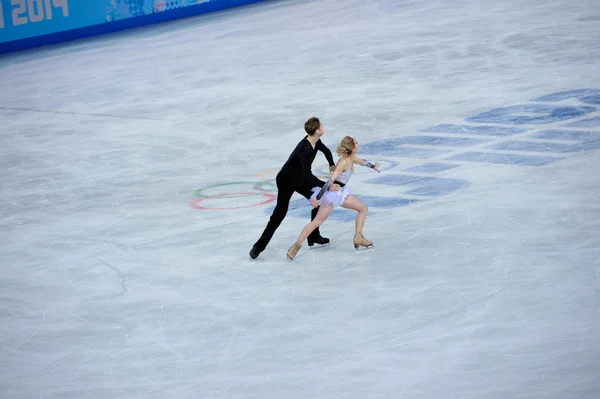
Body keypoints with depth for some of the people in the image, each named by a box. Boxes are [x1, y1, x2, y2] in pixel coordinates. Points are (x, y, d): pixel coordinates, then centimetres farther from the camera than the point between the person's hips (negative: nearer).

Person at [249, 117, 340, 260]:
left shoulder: (316, 141, -7)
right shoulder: (305, 149, -34)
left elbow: (326, 151, 17)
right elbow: (307, 175, -37)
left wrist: (332, 165, 0)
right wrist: (327, 186, -37)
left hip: (300, 179, 9)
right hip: (286, 181, -9)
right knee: (280, 212, -13)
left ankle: (313, 236, 22)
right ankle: (259, 246, -10)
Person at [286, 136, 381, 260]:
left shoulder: (351, 159, 3)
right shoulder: (343, 162, -25)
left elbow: (362, 161, 28)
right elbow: (331, 180, -29)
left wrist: (373, 166, 47)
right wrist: (318, 197, -32)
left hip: (341, 192, 10)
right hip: (332, 193, -10)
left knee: (363, 208, 10)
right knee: (317, 221, -9)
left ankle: (358, 238, 15)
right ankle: (296, 246, -6)